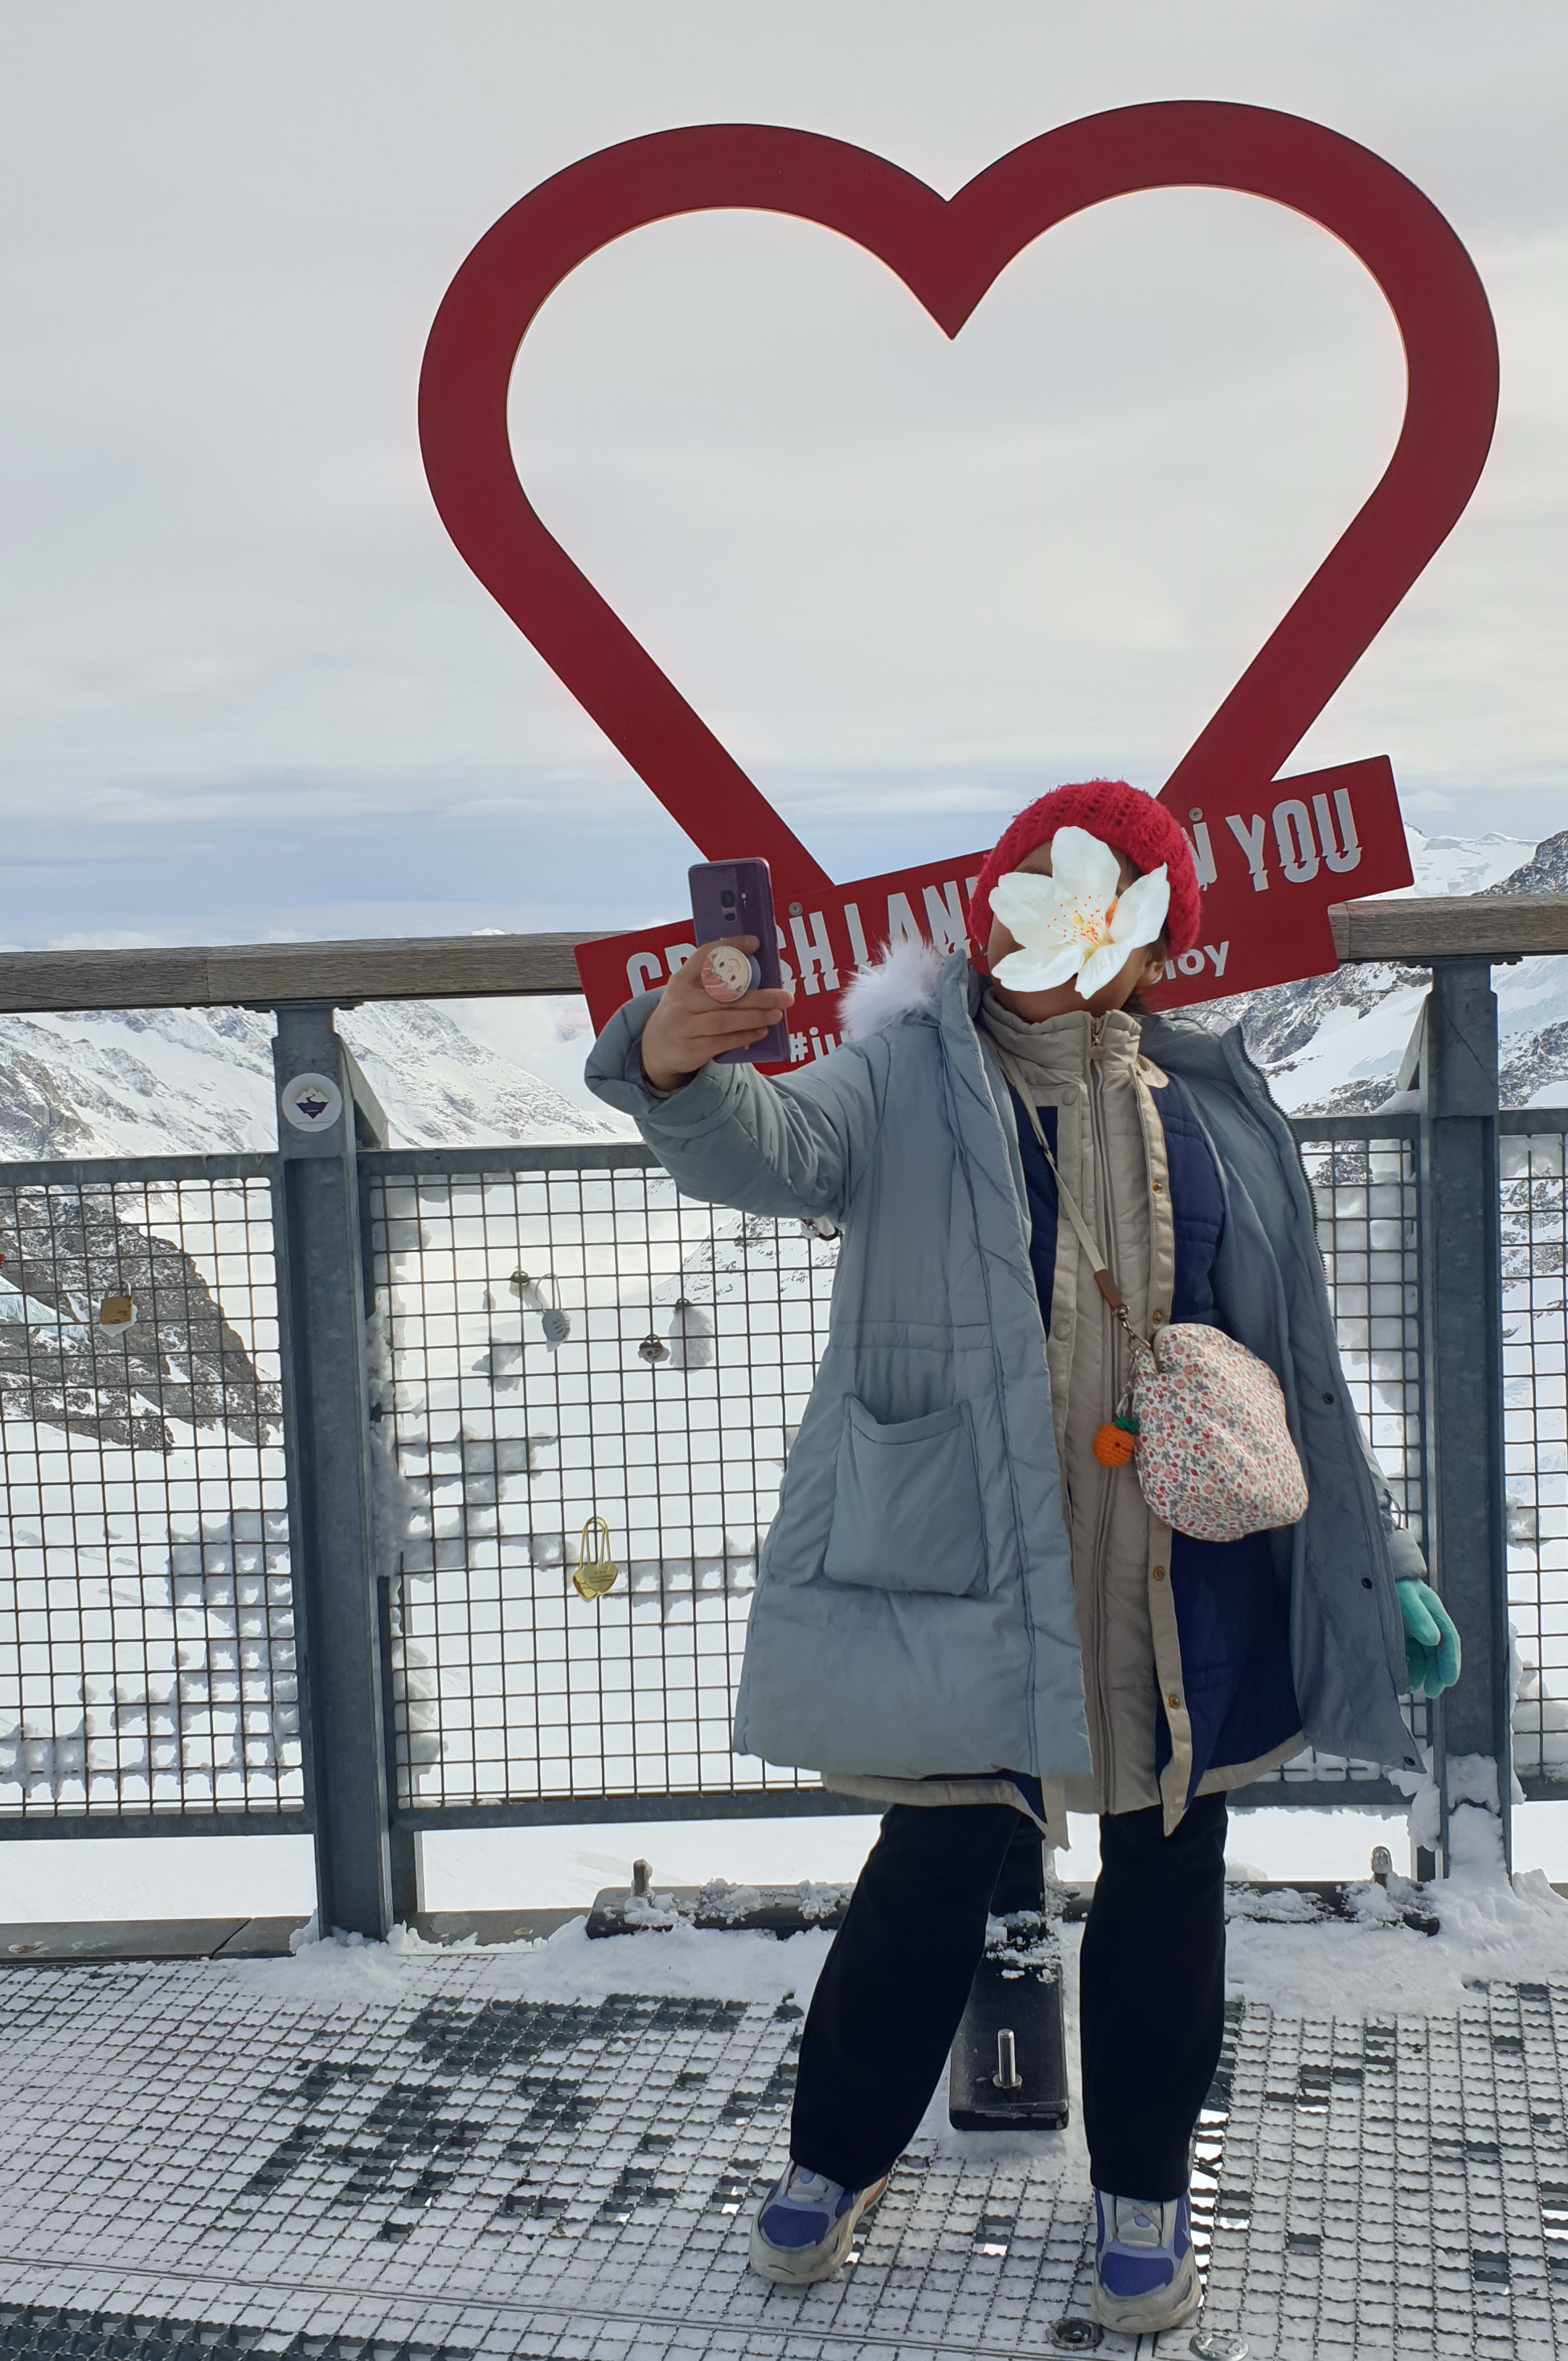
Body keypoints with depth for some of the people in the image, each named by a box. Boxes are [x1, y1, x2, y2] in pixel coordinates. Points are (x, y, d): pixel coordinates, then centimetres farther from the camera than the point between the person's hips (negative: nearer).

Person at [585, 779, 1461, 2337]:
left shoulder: (1213, 1103, 7)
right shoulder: (910, 1081, -2)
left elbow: (1293, 1346, 12)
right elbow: (770, 1152, -23)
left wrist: (1377, 1564, 12)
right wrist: (677, 1071, -47)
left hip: (1188, 1575, 3)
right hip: (962, 1561, -3)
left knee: (1165, 1869, 13)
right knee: (935, 1864, 6)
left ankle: (1141, 2190, 34)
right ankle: (837, 2153, 32)